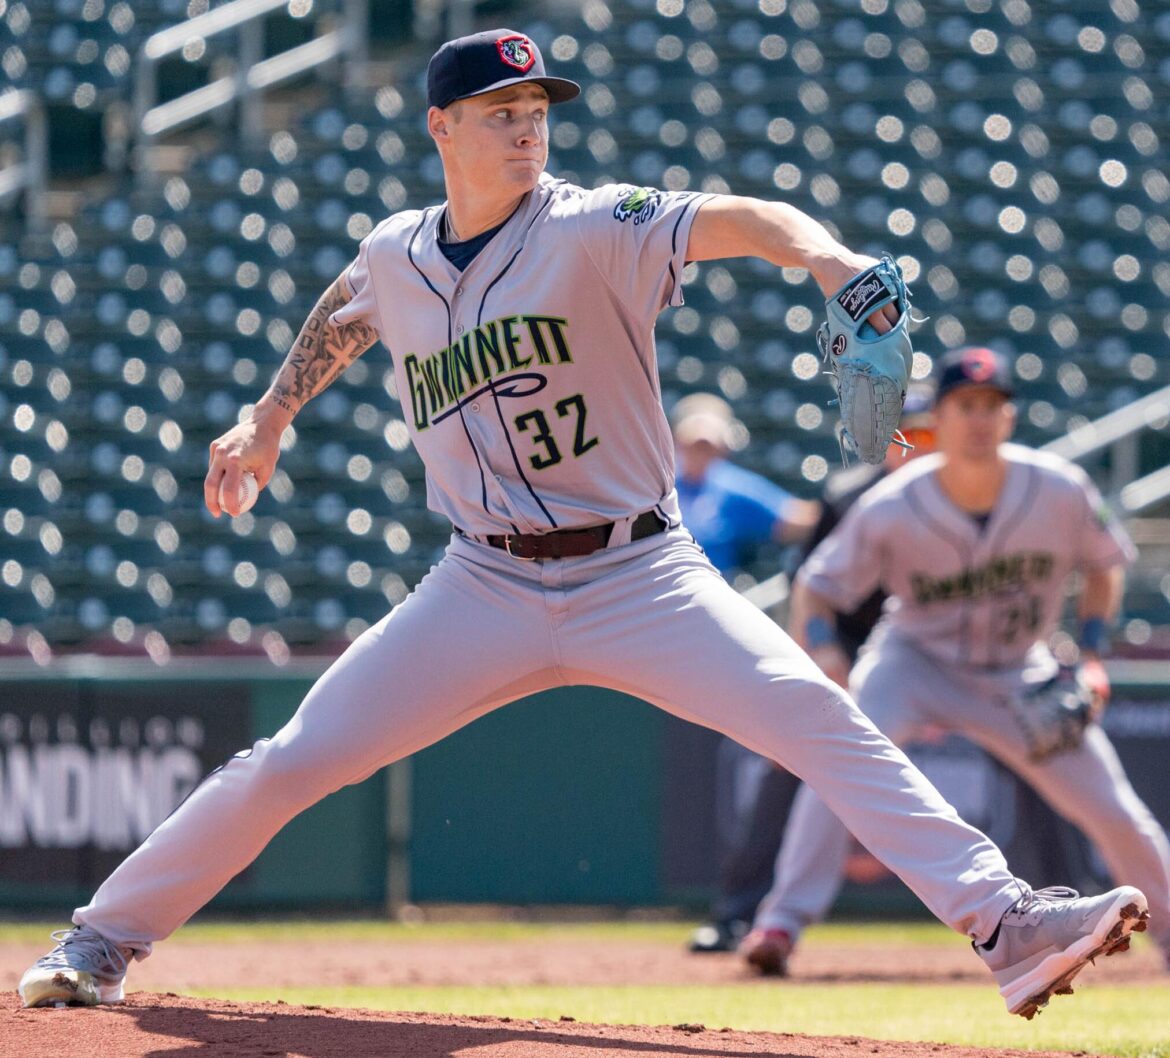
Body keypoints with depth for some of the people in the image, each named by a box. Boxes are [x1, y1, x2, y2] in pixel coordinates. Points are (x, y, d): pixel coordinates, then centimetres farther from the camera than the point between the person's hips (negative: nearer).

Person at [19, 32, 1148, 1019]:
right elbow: (345, 312, 29)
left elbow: (732, 220, -30)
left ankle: (1005, 926, -26)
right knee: (289, 763, -3)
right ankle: (101, 941, 14)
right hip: (485, 593, 3)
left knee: (816, 716, -22)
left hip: (639, 578, -3)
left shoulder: (592, 229, -11)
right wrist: (267, 421, 22)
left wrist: (827, 259, -50)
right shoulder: (394, 255, 3)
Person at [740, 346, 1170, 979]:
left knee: (1114, 812, 0)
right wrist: (822, 648, -34)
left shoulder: (1059, 491, -19)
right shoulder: (892, 510, -23)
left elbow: (1104, 564, 1)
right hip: (916, 662, -2)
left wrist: (1091, 654, -10)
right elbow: (817, 584, -13)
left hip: (1020, 677, 2)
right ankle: (782, 923, -27)